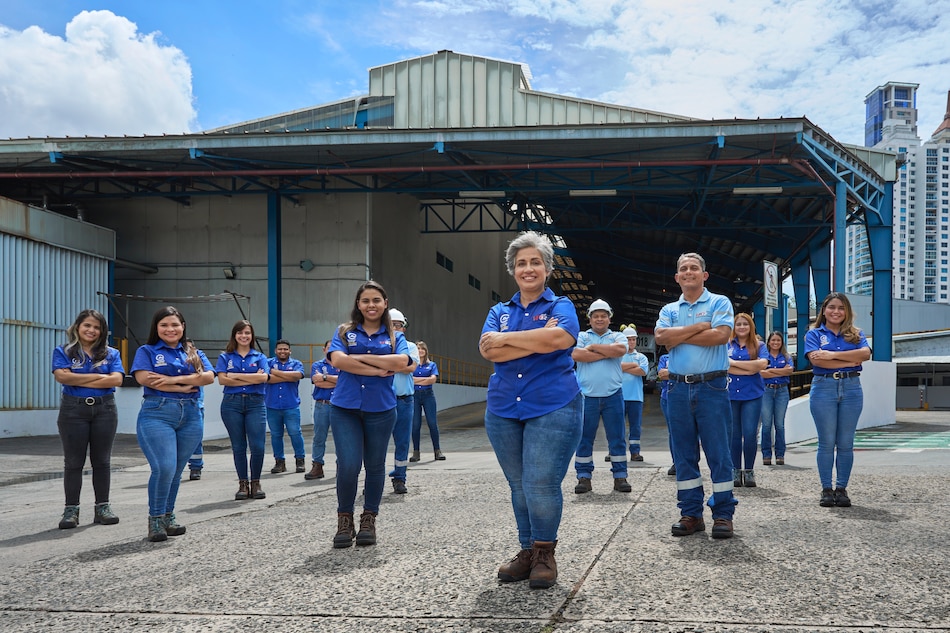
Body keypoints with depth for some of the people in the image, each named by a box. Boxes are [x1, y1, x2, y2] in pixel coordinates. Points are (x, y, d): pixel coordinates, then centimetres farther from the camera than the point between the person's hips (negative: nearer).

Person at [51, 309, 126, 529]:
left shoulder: (111, 354, 9)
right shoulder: (63, 352, 5)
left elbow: (116, 379, -7)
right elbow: (62, 376, -13)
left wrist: (80, 381, -10)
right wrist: (98, 376, -10)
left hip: (105, 409, 2)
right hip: (73, 410, -1)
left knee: (102, 461, 5)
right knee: (73, 461, 1)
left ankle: (102, 507, 12)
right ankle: (71, 510, 6)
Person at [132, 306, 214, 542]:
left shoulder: (194, 353, 17)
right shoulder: (147, 351, 8)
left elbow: (208, 377, 0)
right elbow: (143, 378, -10)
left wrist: (172, 379, -11)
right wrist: (183, 387, -9)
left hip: (191, 416, 4)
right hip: (157, 414, -4)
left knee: (176, 471, 7)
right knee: (164, 468, -17)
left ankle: (169, 517, 19)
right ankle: (155, 519, -2)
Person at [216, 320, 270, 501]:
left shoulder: (260, 357, 11)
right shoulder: (225, 357, 10)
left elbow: (263, 378, -7)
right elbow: (221, 379, -5)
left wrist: (236, 375, -7)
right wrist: (251, 379, -8)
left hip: (255, 403, 0)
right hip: (232, 404, 0)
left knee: (258, 446, -8)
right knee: (238, 446, 3)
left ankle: (256, 483, 6)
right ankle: (243, 484, 12)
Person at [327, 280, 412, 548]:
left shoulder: (395, 337, 9)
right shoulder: (344, 332, 8)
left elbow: (401, 361, -12)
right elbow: (337, 360, -11)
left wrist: (359, 357, -11)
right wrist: (377, 370, -13)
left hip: (381, 408, 1)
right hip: (345, 408, -1)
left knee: (375, 465, 7)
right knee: (348, 465, -10)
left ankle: (369, 520, 21)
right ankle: (344, 519, 8)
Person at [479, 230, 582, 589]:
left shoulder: (560, 306, 5)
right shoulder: (499, 312, 14)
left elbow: (562, 337, -18)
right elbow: (488, 350, -5)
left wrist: (507, 339, -11)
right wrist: (538, 341, -12)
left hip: (552, 409, -4)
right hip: (503, 410, 4)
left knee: (541, 485, -10)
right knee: (519, 486, 10)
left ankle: (544, 554, 6)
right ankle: (527, 552, 21)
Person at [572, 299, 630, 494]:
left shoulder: (617, 336, 11)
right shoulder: (581, 336, 10)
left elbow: (621, 350, -12)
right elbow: (576, 354, -10)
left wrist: (593, 347, -5)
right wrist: (606, 353, -7)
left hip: (613, 396, 0)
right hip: (587, 396, 0)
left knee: (617, 438, 4)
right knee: (584, 438, 3)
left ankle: (620, 477, 10)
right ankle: (584, 477, 9)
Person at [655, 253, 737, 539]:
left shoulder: (719, 303, 3)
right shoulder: (669, 309, 14)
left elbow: (721, 335, -15)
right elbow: (660, 336, -5)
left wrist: (678, 336, -8)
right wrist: (699, 327, -11)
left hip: (712, 387, -4)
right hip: (679, 388, 4)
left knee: (718, 452, -2)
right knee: (684, 453, 7)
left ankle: (723, 514, 4)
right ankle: (691, 514, 15)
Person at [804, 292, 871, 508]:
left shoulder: (855, 334, 13)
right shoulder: (814, 334, 8)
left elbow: (865, 353, -6)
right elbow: (816, 359, -10)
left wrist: (833, 355, -13)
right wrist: (849, 362, -9)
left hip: (851, 388, 2)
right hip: (824, 387, -2)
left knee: (846, 443, 3)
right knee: (827, 442, -1)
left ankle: (841, 489, 10)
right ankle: (826, 490, 5)